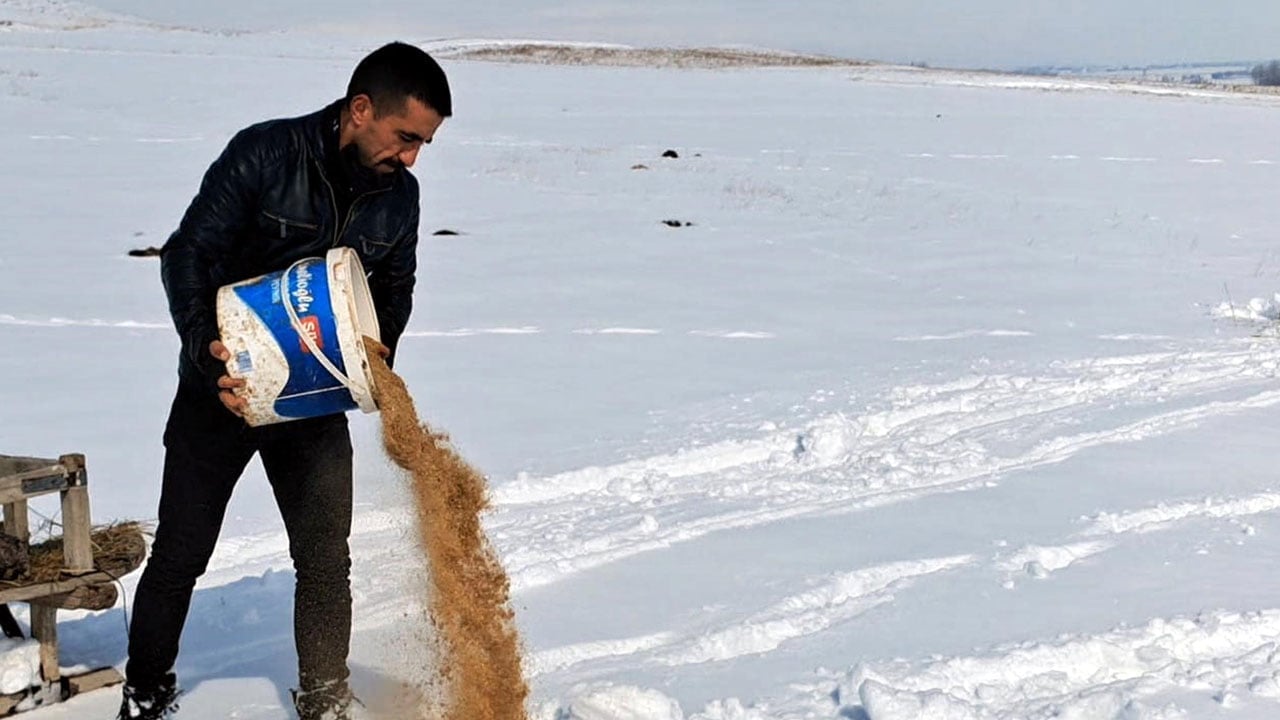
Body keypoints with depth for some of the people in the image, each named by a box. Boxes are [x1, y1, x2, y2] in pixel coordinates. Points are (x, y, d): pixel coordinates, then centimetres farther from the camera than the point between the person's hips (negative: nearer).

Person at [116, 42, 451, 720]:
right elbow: (186, 255, -18)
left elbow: (394, 289, 9)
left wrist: (374, 359, -10)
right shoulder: (262, 154, -19)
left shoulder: (398, 194, -4)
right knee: (180, 553, 9)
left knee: (326, 562, 2)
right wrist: (207, 351, -31)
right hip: (223, 389, -3)